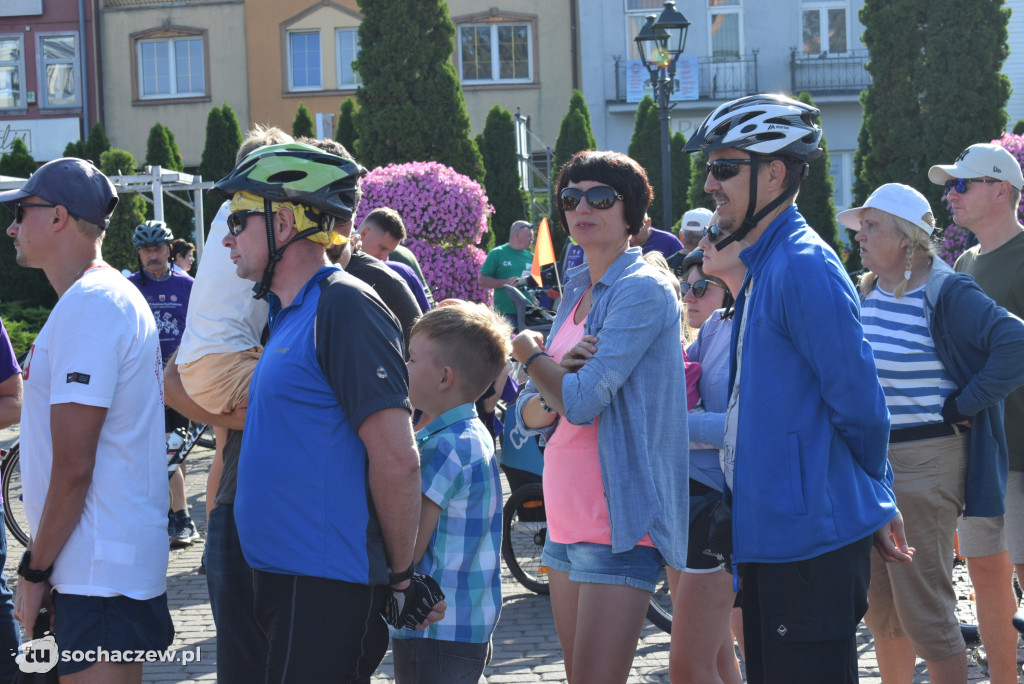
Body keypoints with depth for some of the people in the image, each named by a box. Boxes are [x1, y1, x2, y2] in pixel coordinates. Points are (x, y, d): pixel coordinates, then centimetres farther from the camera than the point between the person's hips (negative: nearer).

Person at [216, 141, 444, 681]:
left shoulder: (344, 307, -15)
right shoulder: (288, 314, 16)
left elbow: (397, 458, -20)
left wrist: (400, 576, -12)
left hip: (325, 590, -9)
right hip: (281, 577, 9)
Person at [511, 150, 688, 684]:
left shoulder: (644, 289, -9)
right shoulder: (576, 294, 15)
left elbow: (585, 401, -19)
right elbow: (528, 417, 13)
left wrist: (529, 351, -1)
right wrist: (556, 380, -10)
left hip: (619, 526, -8)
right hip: (567, 520, 9)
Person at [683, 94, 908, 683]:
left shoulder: (806, 267, -17)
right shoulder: (764, 267, 15)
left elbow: (859, 402, -17)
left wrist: (876, 494, -1)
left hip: (811, 537, -10)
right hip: (770, 530, 10)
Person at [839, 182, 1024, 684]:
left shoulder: (947, 295, -13)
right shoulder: (862, 294, 10)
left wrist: (961, 406, -19)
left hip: (922, 465, -8)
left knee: (924, 610, -6)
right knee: (878, 606, 15)